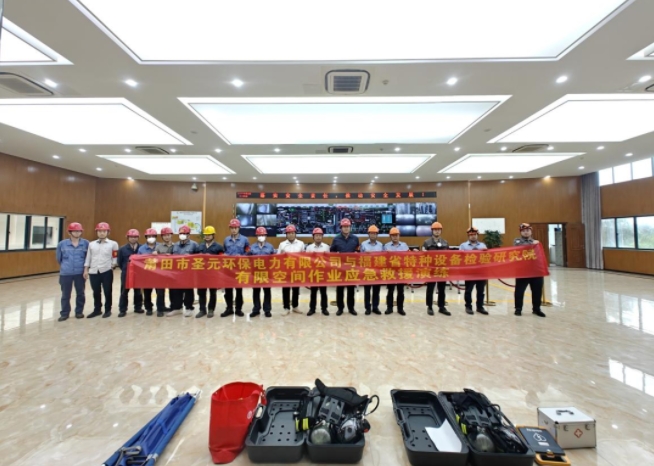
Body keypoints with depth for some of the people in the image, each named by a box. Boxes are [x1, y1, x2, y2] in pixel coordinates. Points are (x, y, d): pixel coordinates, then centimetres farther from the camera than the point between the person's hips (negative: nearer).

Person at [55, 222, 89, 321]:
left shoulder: (86, 243, -6)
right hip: (65, 273, 0)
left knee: (80, 293, 11)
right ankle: (64, 313, 22)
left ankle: (79, 312, 25)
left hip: (80, 273, 0)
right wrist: (65, 266, 17)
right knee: (65, 295, 9)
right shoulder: (62, 244, -3)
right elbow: (59, 258, 11)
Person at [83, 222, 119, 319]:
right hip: (94, 272, 3)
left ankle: (108, 310, 18)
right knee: (96, 292, 13)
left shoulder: (113, 244, 1)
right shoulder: (91, 244, 10)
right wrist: (86, 270, 7)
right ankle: (97, 310, 27)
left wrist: (113, 265, -7)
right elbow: (88, 258, 10)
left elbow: (116, 257, 4)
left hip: (107, 271, -3)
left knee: (107, 292, 4)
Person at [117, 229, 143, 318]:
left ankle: (138, 308, 24)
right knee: (124, 292, 6)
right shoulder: (122, 249, -2)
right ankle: (122, 310, 15)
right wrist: (124, 269, 4)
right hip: (126, 274, 0)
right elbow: (119, 262, 6)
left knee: (138, 291, 11)